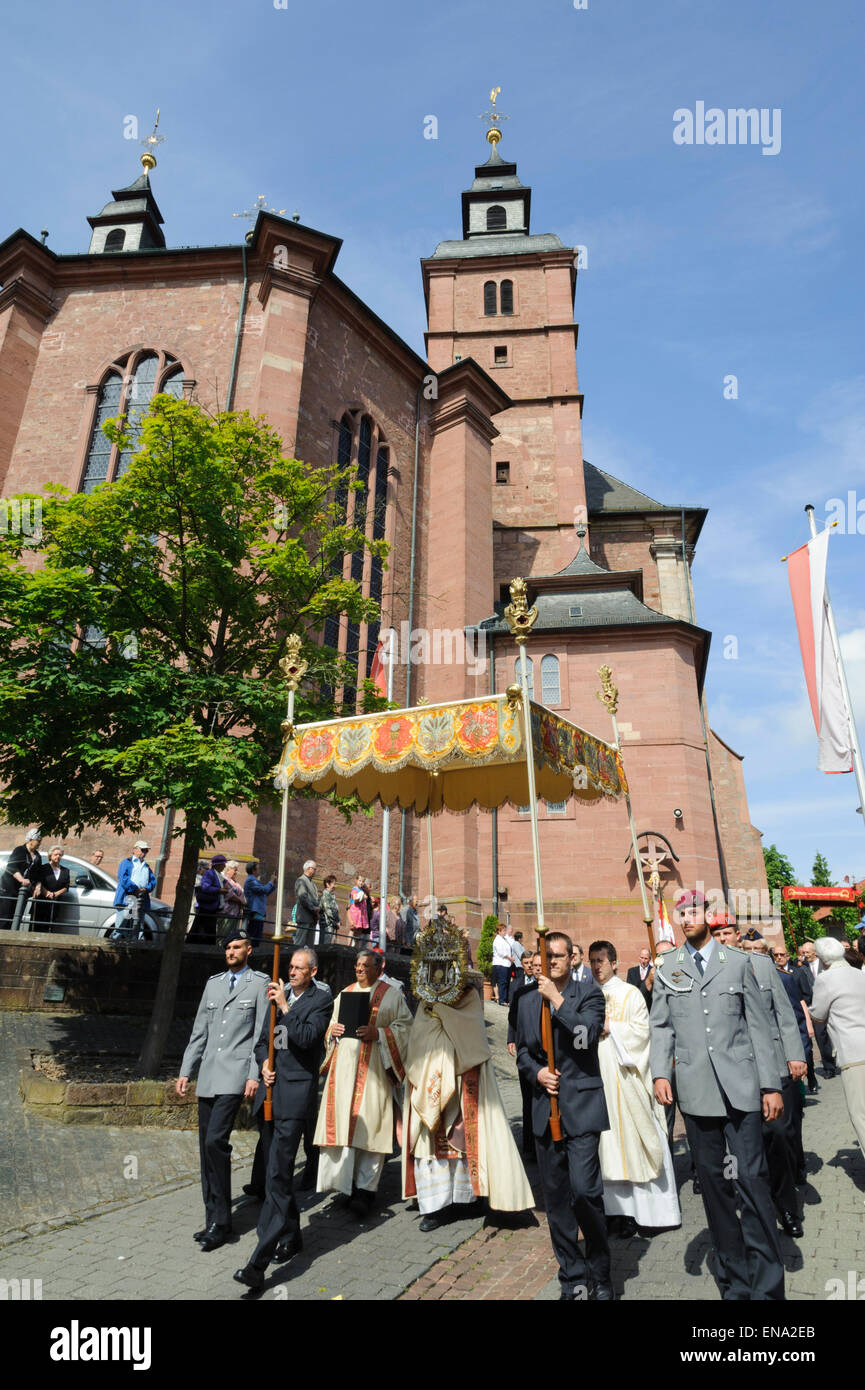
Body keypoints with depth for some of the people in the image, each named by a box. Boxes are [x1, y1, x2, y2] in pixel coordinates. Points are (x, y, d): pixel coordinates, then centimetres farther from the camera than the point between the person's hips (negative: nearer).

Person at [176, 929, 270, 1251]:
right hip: (208, 1076, 6)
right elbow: (199, 1031, 18)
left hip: (235, 1074, -6)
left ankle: (220, 1222, -2)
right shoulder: (214, 983, 15)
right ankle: (214, 1220, 22)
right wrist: (185, 1071, 13)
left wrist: (255, 1074, -13)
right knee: (206, 1146, 10)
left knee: (216, 1140, -15)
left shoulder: (260, 983, -2)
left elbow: (262, 1034, -6)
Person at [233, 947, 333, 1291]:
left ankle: (259, 1262, -8)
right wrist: (264, 1064, 0)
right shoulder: (279, 996, 13)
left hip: (296, 1091, -7)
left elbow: (306, 1037, -19)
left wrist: (284, 1006, -19)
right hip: (272, 1089, 7)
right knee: (277, 1169, 17)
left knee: (278, 1173, -10)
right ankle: (291, 1237, 34)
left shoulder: (320, 1001, -6)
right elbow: (263, 1040, 18)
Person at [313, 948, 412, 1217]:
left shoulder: (392, 995, 3)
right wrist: (333, 1030, -2)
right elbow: (331, 1025, 21)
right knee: (341, 1122, 2)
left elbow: (405, 1027, -2)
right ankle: (345, 1183, 15)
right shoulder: (344, 994, 15)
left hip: (373, 1068, -4)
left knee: (369, 1125, -5)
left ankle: (365, 1189, 4)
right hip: (343, 1066, 4)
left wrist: (378, 1034, -15)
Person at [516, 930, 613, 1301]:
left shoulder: (589, 993, -2)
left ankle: (599, 1274, 12)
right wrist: (537, 1073, -3)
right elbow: (522, 1052, 15)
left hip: (581, 1106, -4)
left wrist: (558, 1000, -19)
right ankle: (573, 1276, 26)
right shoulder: (527, 1001, 11)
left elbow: (588, 1036, -18)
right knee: (556, 1199, 11)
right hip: (545, 1108, 5)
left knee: (584, 1190, -11)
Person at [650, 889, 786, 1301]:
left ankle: (767, 1284, 10)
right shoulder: (666, 969, 7)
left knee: (752, 1177, -4)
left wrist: (770, 1085, 2)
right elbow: (661, 1026, 6)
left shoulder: (737, 963, 5)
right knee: (712, 1180, 9)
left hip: (741, 1086, -1)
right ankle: (733, 1276, 24)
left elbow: (757, 1025, 5)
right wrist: (660, 1073, -7)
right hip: (696, 1089, 2)